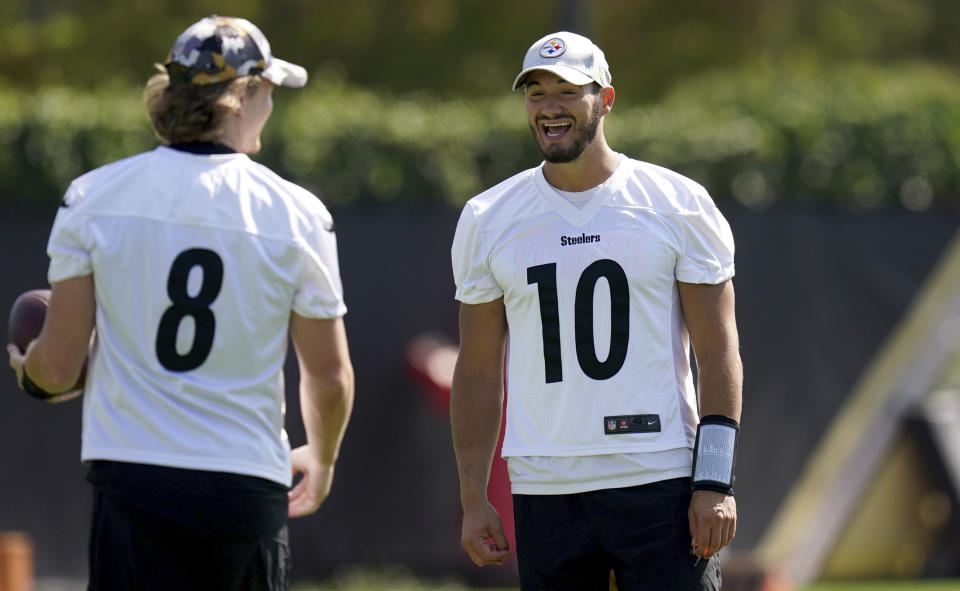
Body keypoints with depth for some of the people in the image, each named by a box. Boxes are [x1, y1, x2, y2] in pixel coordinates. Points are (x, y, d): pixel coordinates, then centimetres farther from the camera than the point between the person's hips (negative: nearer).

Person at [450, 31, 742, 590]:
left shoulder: (680, 204, 1)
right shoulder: (488, 219, 8)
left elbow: (718, 351, 0)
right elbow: (478, 370, 11)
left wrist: (715, 482, -9)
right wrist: (473, 498, 4)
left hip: (661, 484, -2)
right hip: (545, 494, 2)